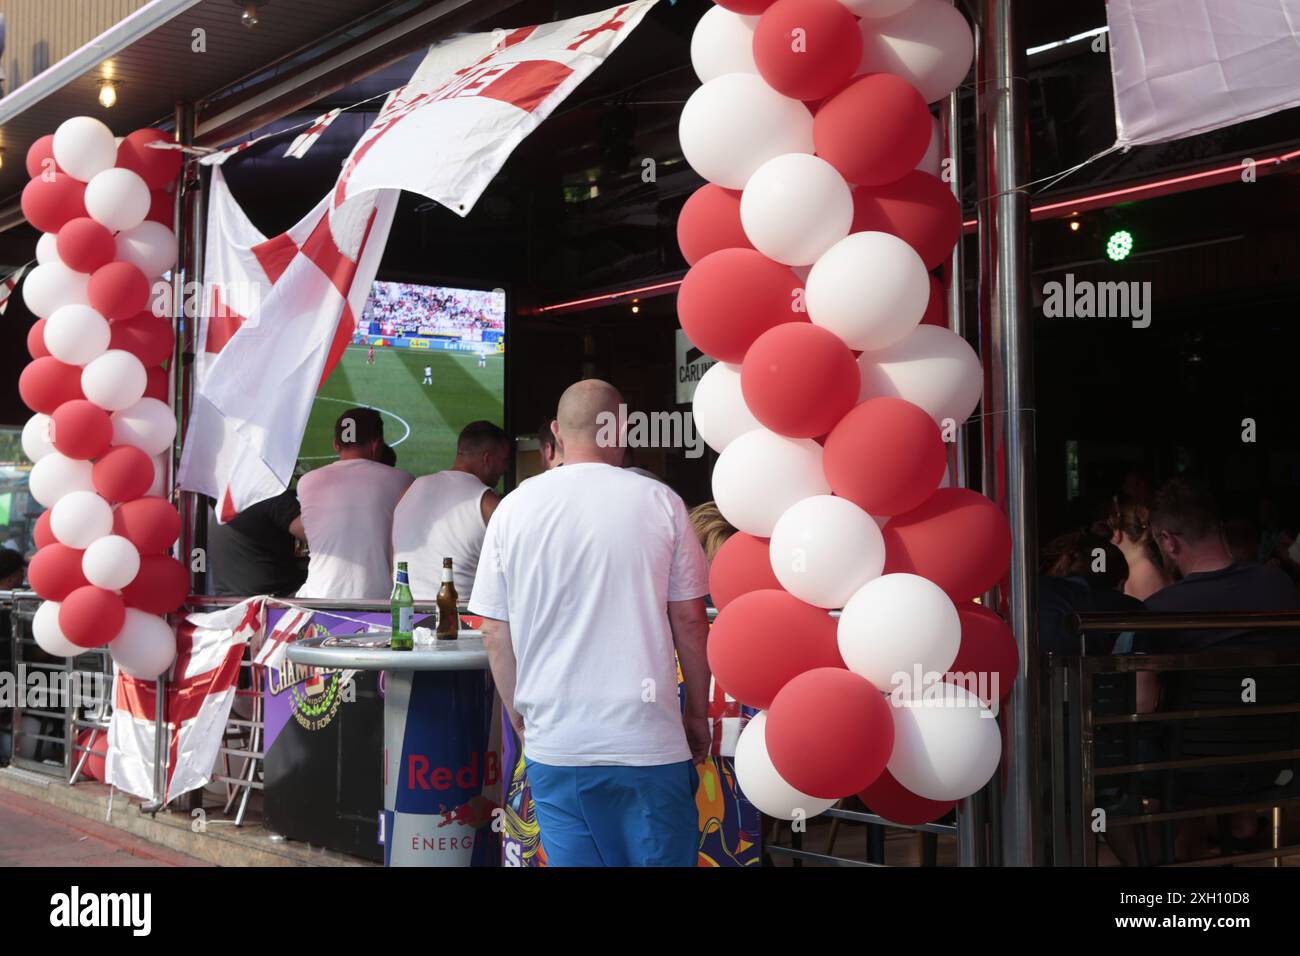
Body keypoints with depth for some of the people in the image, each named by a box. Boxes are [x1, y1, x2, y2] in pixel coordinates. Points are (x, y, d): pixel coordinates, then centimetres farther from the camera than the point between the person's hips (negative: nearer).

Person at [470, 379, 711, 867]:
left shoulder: (513, 509, 1)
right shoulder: (659, 501, -3)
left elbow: (495, 634, 4)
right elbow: (689, 618, 0)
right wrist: (698, 713, 12)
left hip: (553, 745, 2)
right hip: (648, 742, -2)